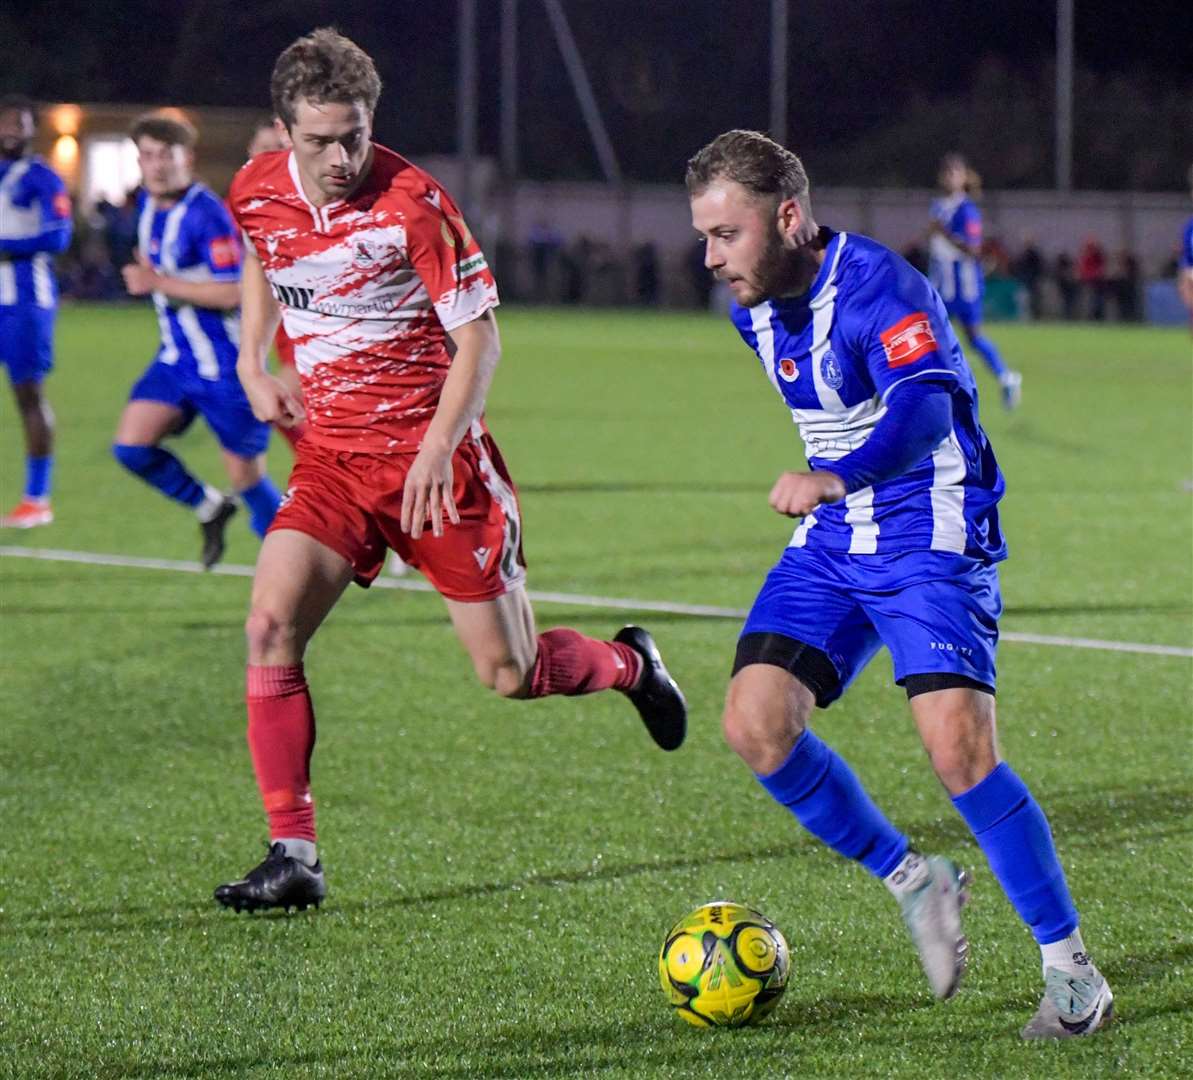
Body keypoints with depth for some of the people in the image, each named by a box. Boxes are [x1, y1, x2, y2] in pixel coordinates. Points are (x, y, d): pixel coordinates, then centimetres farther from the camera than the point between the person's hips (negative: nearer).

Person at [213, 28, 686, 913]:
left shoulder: (413, 203, -17)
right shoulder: (256, 194, -2)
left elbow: (479, 339, -12)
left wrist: (436, 450, -23)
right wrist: (252, 362, 8)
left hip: (432, 457, -4)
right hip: (330, 457, 4)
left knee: (511, 674, 0)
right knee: (272, 625, -18)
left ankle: (627, 664, 35)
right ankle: (294, 857, -13)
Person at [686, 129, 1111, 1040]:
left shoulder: (876, 286, -20)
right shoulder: (758, 308, 5)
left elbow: (924, 409, -37)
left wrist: (836, 478, -51)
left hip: (932, 541, -8)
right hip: (834, 545, 8)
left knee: (959, 748, -20)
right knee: (755, 722, -10)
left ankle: (1073, 972, -6)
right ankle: (913, 880, 10)